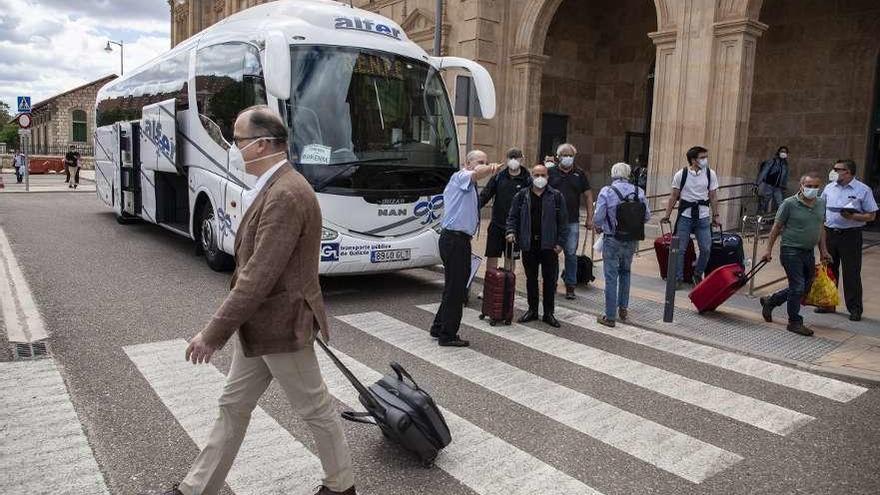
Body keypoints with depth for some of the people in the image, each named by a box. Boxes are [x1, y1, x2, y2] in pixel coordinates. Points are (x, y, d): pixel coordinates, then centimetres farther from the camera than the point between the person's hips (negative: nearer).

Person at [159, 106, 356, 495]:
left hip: (281, 327, -9)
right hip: (258, 325, 9)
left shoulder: (286, 195, -25)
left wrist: (213, 334, -20)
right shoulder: (275, 187, 8)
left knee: (315, 409, 10)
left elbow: (258, 277, -26)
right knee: (233, 406, 18)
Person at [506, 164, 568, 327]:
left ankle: (548, 313, 14)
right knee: (531, 279, 11)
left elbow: (563, 221, 1)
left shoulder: (556, 196, 2)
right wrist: (511, 231, -9)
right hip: (528, 245, 2)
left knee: (550, 279, 3)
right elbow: (513, 216, 9)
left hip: (549, 245, -1)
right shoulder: (522, 196, 6)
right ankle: (532, 310, 23)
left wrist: (560, 242, -5)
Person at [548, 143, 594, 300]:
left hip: (572, 222, 1)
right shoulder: (551, 172, 5)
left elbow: (588, 196, 11)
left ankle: (570, 286, 10)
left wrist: (590, 218, 4)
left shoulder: (579, 174, 8)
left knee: (571, 254, 2)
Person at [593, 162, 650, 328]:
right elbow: (647, 216, 1)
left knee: (611, 277, 3)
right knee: (625, 273, 23)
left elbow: (598, 218, -15)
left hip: (613, 240, -4)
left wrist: (599, 228, 7)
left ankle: (610, 317, 7)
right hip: (633, 240, 4)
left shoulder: (606, 192, -13)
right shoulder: (639, 191, -2)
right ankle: (623, 308, 29)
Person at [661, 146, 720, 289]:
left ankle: (698, 275, 22)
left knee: (706, 249, 0)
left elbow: (713, 197, 8)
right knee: (680, 249, 1)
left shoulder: (710, 174, 1)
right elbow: (674, 197, 3)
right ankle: (678, 279, 13)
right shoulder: (681, 175, -3)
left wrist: (715, 215, 7)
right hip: (685, 216, -1)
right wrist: (667, 216, 4)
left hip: (703, 217, 2)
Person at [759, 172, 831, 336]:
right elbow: (777, 227, -6)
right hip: (791, 251, -7)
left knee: (806, 287, 14)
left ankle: (770, 302, 30)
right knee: (797, 287, -5)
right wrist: (769, 250, -7)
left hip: (809, 252, 7)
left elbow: (821, 228, 17)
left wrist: (823, 251, 15)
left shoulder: (821, 204, 8)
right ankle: (795, 322, 9)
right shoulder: (789, 204, -10)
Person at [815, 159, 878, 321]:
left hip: (851, 236, -5)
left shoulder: (863, 190, -5)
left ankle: (855, 309, 9)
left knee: (851, 273, -1)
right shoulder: (829, 188, 8)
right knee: (829, 270, 11)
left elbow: (871, 216, -5)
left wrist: (852, 216, -21)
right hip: (829, 233, 5)